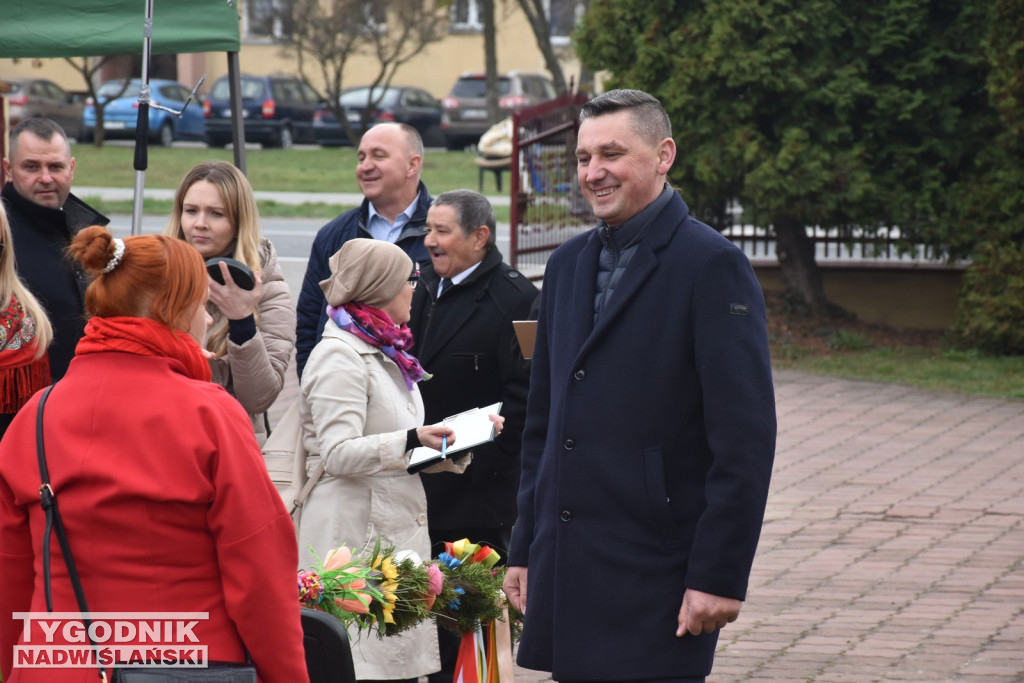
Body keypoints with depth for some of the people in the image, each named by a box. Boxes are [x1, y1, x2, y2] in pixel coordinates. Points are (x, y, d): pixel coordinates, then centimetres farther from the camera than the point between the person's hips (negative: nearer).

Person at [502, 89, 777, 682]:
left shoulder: (713, 266, -8)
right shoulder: (569, 264, 15)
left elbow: (746, 438, -12)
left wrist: (719, 577, -16)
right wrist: (525, 551, 17)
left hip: (657, 582, -7)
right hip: (567, 577, 7)